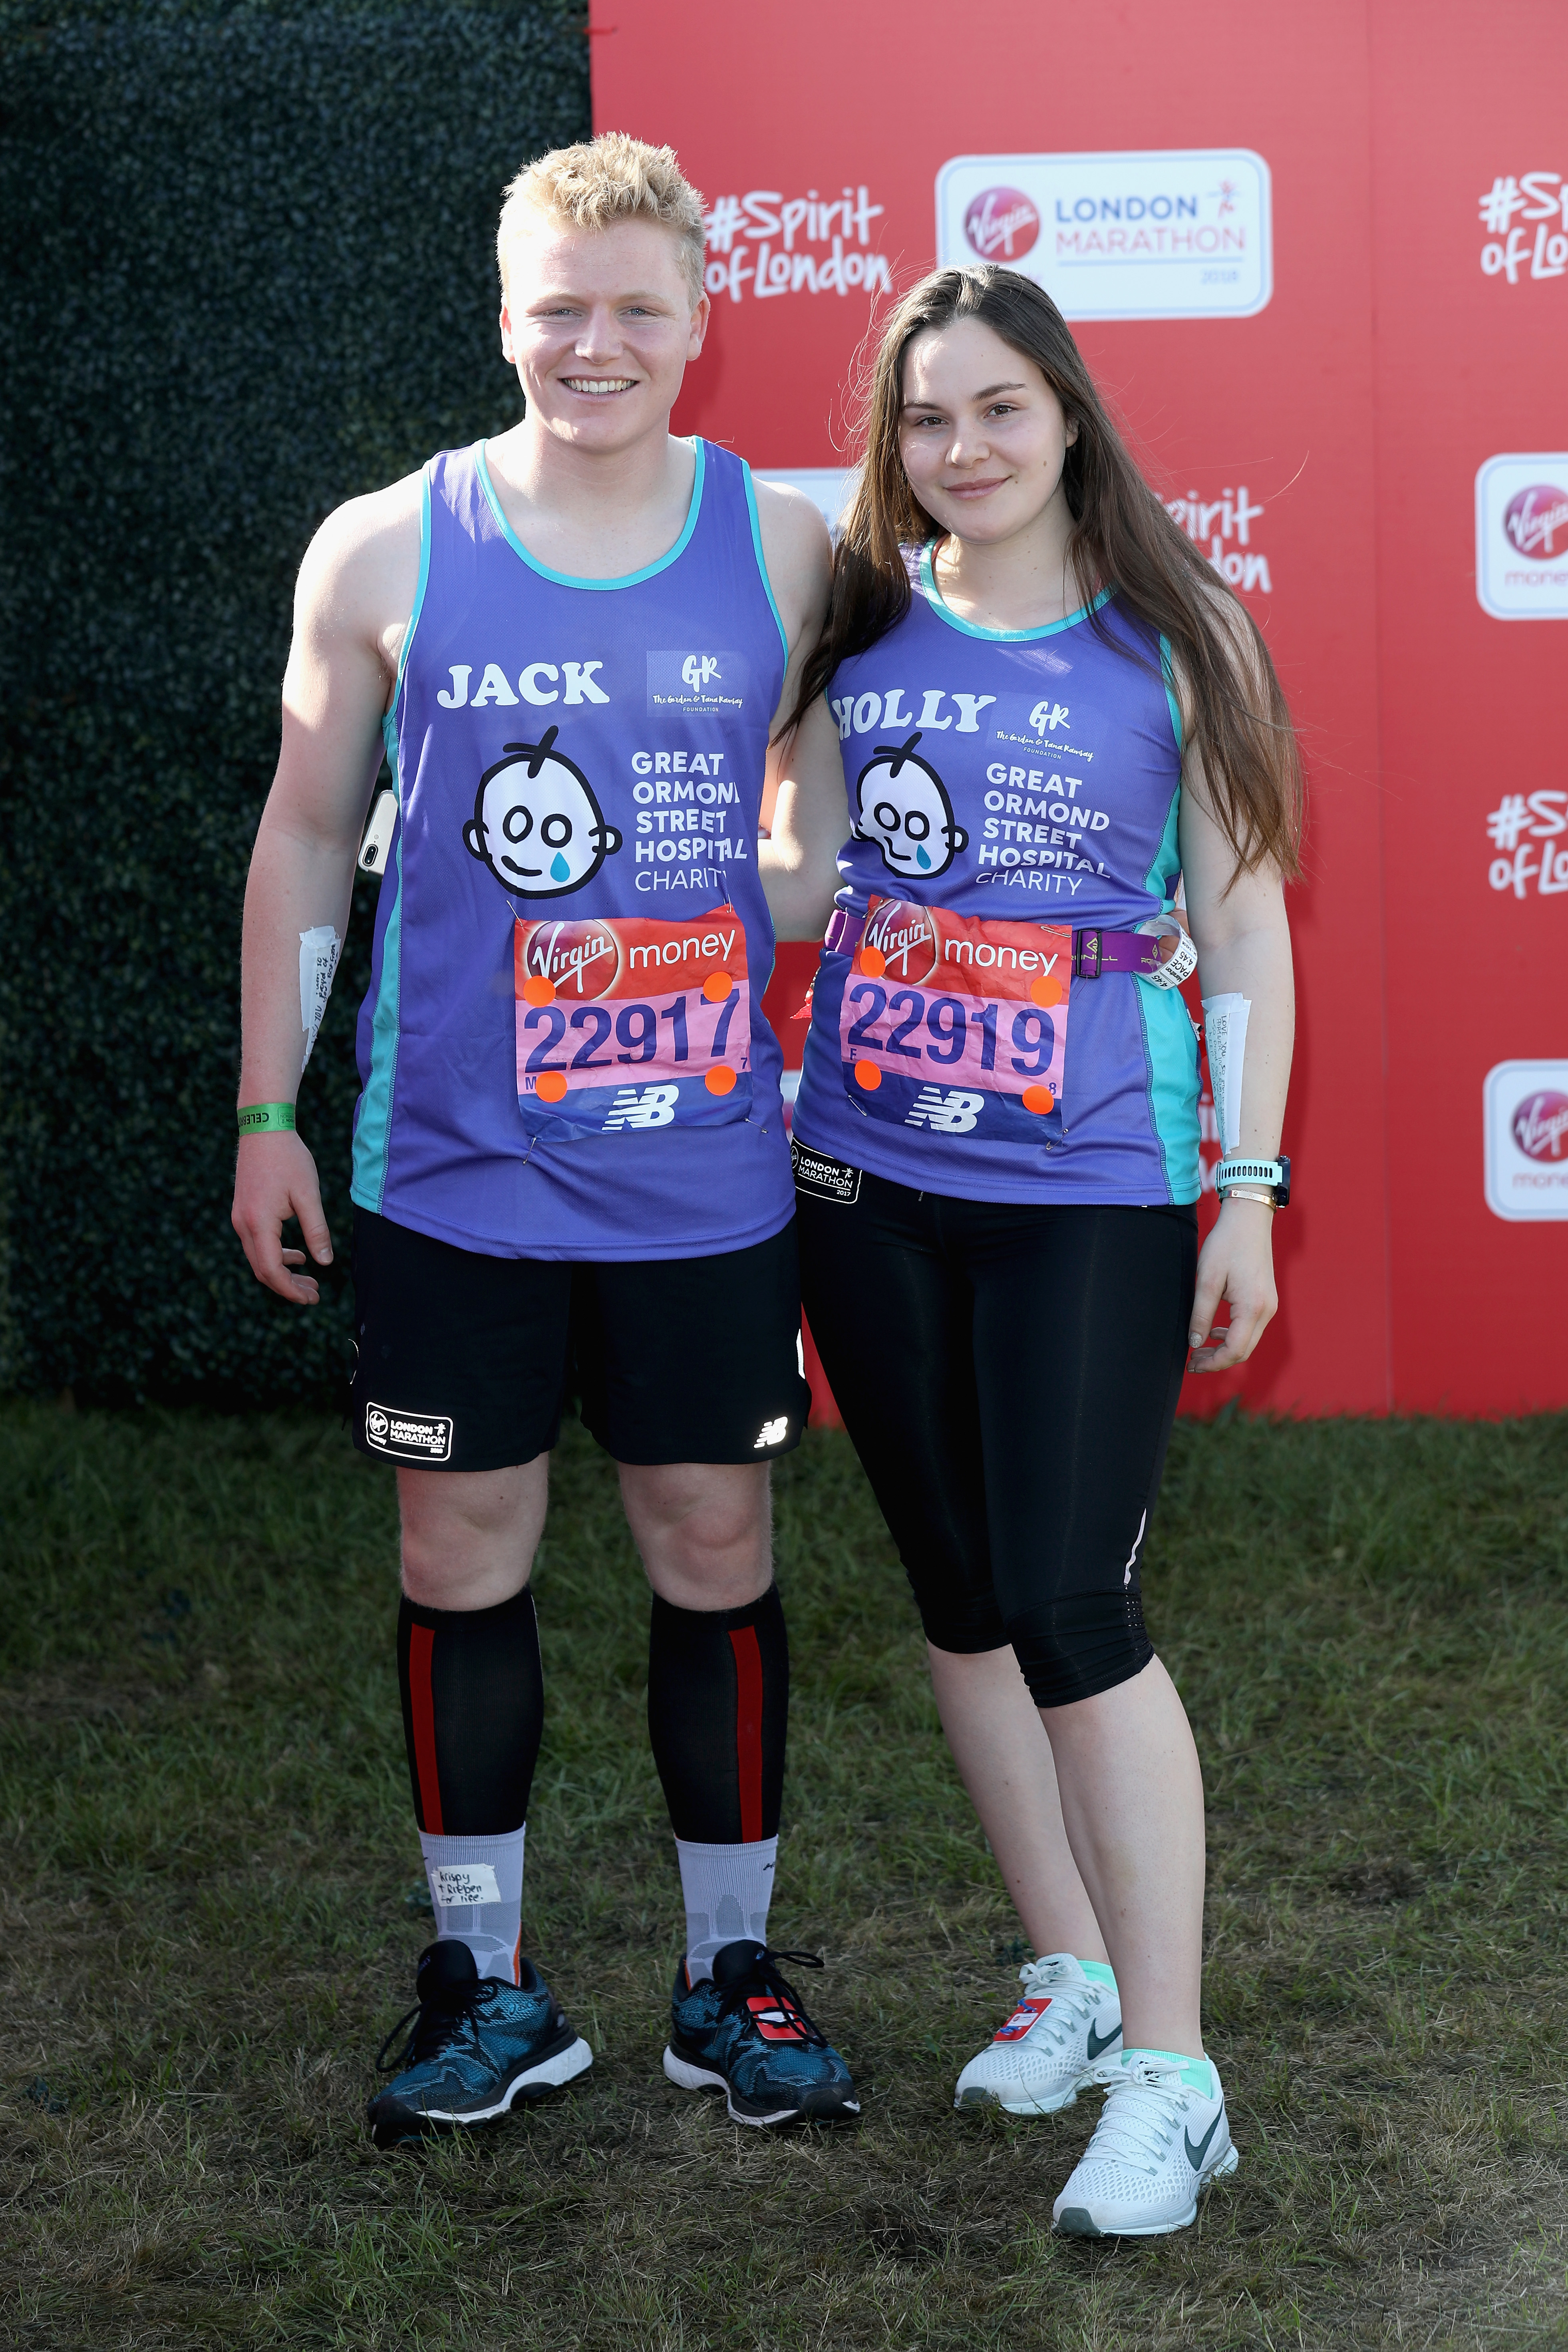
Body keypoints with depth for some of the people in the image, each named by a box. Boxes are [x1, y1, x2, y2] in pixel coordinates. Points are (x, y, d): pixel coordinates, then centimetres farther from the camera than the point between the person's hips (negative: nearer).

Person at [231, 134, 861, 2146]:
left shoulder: (787, 549, 1)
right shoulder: (386, 555, -1)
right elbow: (308, 835, 6)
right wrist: (269, 1111, 4)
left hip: (705, 1177, 1)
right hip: (455, 1173, 0)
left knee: (716, 1559, 8)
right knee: (461, 1560, 7)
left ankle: (729, 1976, 24)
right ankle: (486, 1983, 22)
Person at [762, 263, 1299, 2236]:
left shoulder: (1177, 641, -2)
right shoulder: (861, 636, 6)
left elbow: (1243, 927, 0)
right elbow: (802, 891, 9)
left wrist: (1250, 1187, -4)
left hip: (1095, 1193, -4)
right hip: (870, 1183, 4)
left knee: (1071, 1608, -10)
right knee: (959, 1595, 12)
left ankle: (1169, 2076, -2)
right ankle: (1072, 1973, 29)